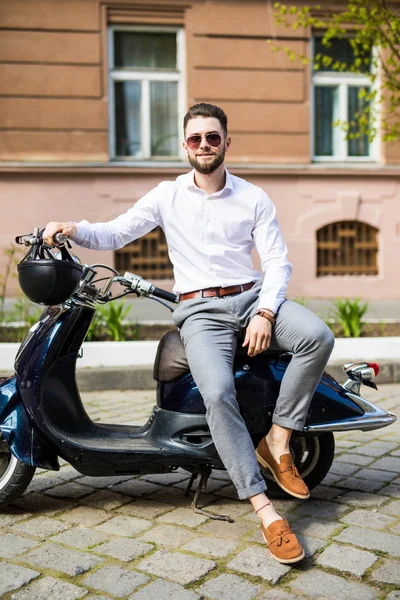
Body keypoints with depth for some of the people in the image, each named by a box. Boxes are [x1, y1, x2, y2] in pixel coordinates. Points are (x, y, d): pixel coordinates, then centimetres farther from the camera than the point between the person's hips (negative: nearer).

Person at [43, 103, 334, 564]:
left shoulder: (253, 198, 9)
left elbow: (278, 261, 3)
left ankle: (276, 441, -14)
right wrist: (74, 230, -13)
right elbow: (114, 234, 7)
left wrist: (264, 313, -13)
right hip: (200, 310, -2)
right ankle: (265, 511, -24)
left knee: (318, 336, -28)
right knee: (218, 393, -29)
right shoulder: (167, 197, 9)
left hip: (253, 298, 2)